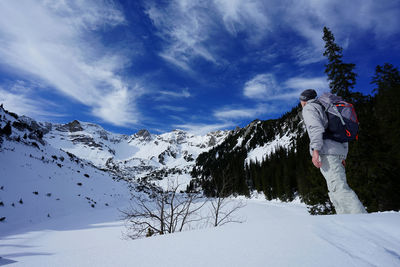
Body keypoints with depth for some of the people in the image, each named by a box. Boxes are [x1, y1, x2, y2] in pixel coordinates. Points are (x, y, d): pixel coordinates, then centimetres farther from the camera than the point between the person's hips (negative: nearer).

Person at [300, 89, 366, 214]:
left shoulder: (308, 108, 5)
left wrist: (315, 149, -23)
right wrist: (343, 156, 28)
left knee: (338, 187, -16)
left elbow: (316, 128, -15)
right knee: (337, 188, 10)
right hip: (339, 150, 9)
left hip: (326, 151, -9)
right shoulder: (326, 109, 31)